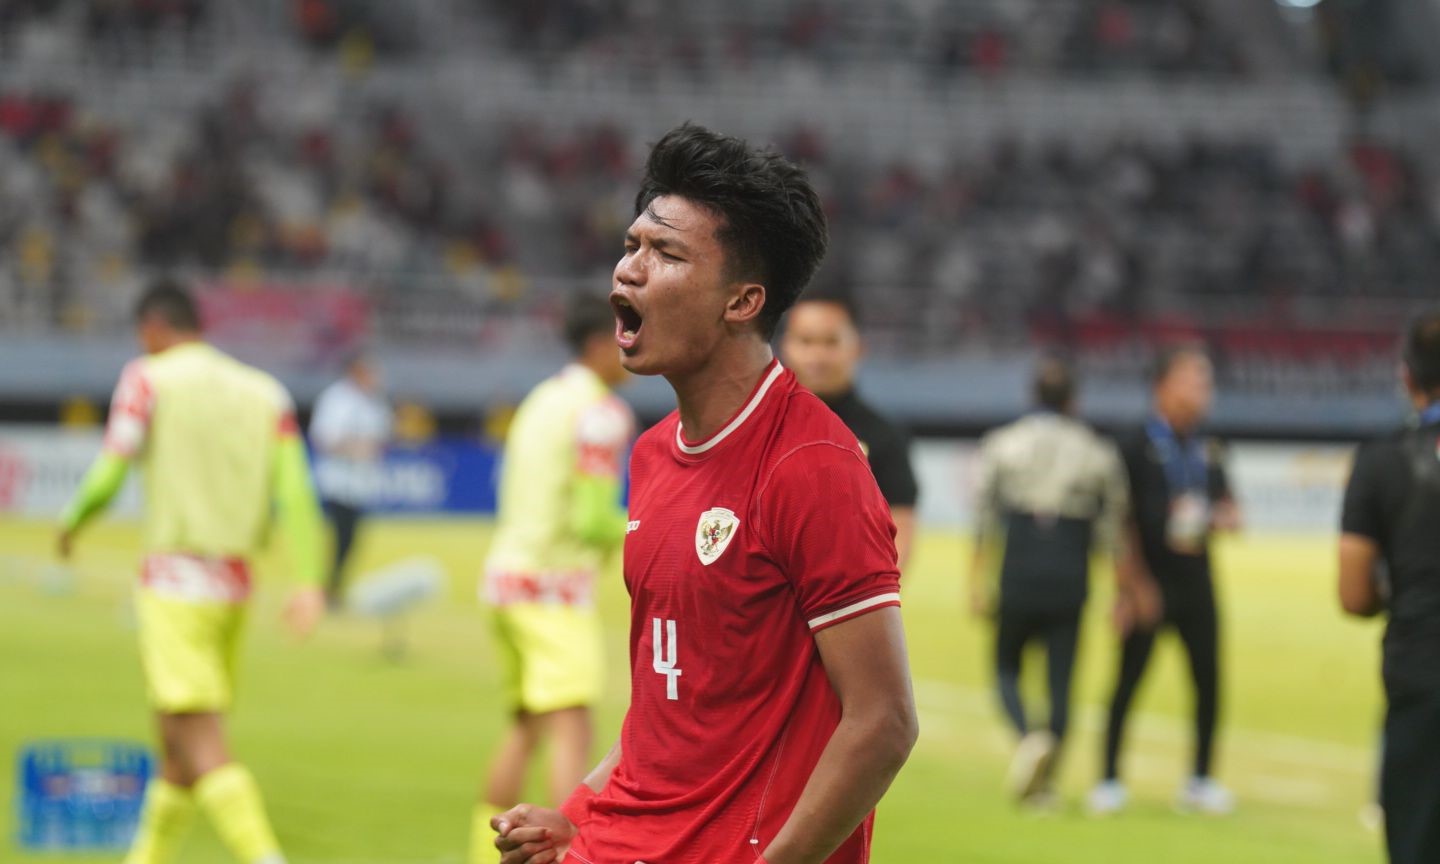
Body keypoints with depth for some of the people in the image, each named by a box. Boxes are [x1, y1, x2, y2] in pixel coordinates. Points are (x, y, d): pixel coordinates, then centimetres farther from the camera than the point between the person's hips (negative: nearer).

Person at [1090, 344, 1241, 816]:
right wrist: (1131, 585, -14)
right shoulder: (1135, 449, -5)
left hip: (1196, 582, 5)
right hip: (1149, 581, -5)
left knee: (1208, 679, 4)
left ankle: (1200, 782, 14)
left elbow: (1231, 514, 15)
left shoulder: (1208, 452, 12)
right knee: (1128, 680, -3)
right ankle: (1109, 781, 5)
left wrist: (1212, 519, -9)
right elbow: (1120, 520, -8)